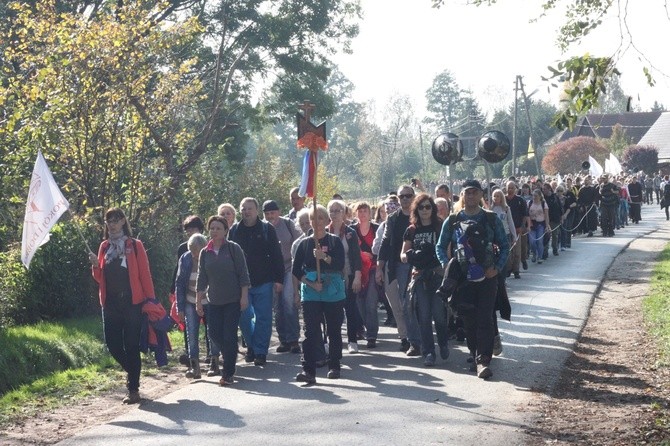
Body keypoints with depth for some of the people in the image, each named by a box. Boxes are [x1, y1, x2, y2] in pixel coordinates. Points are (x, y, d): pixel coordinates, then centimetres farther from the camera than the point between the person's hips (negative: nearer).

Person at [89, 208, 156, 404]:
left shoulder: (135, 245, -2)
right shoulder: (104, 247, 11)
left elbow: (145, 274, -4)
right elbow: (100, 278, 15)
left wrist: (151, 299, -9)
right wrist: (95, 266, -6)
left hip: (132, 303, -4)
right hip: (110, 305, 4)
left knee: (131, 346, -2)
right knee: (112, 344, 4)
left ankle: (133, 389, 5)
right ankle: (132, 371, 31)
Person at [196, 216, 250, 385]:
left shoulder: (233, 248, -4)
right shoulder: (205, 253, 6)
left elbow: (243, 274, -5)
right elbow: (202, 279, 9)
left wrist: (244, 296, -10)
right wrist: (198, 301, 6)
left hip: (233, 300, -4)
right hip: (214, 301, 4)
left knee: (229, 336, -6)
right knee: (215, 333, 2)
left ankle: (228, 373, 3)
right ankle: (230, 358, 30)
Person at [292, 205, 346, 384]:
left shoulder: (335, 241, 2)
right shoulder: (304, 243, 7)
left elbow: (340, 265, -10)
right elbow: (296, 270, 5)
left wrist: (324, 257, -25)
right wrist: (311, 283, -8)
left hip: (333, 292, 0)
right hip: (310, 293, 1)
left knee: (334, 329, 7)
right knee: (311, 330, -8)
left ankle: (334, 366, 21)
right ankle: (308, 370, -13)